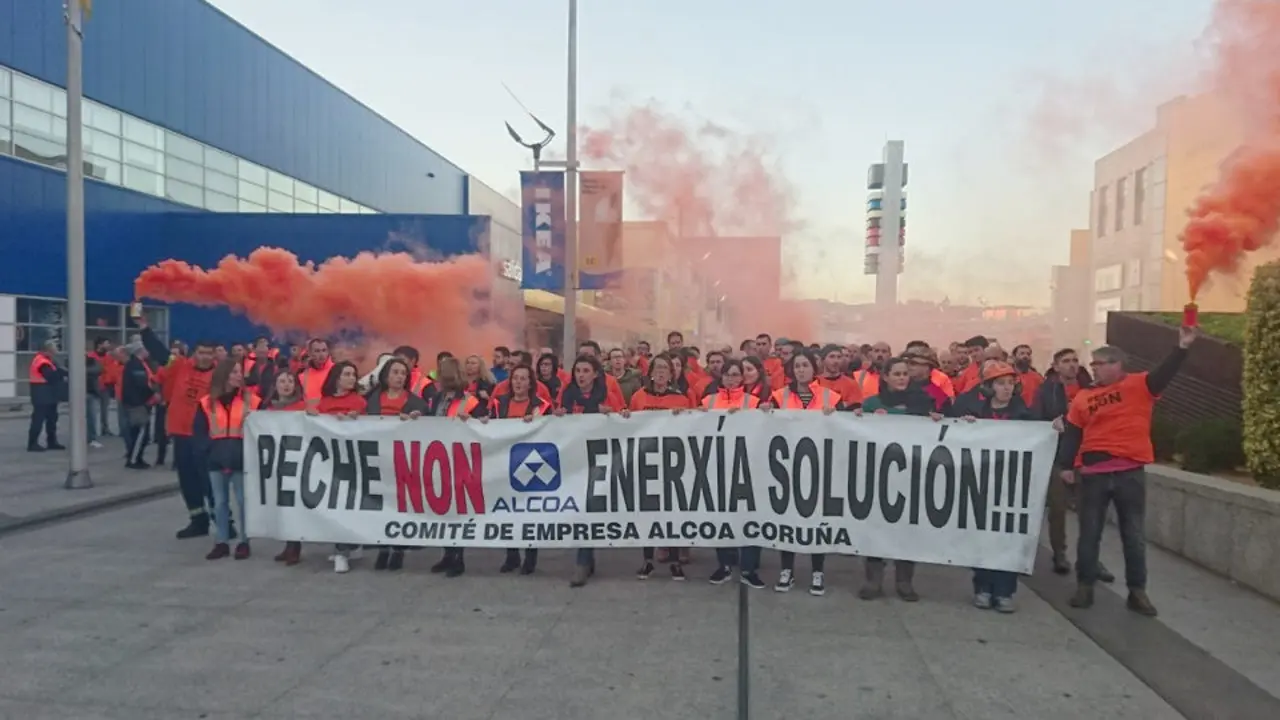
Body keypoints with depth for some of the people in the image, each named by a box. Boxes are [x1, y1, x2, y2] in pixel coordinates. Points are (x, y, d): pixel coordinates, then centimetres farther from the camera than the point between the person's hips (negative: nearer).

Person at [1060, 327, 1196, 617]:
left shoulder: (1140, 385, 1)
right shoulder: (1084, 396, 7)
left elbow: (1166, 372, -15)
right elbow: (1072, 434, 8)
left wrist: (1183, 346, -30)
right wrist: (1067, 466, 3)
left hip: (1130, 472, -2)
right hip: (1093, 472, 2)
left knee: (1133, 535, 9)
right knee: (1089, 533, 8)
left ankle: (1137, 592, 19)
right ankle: (1085, 587, 18)